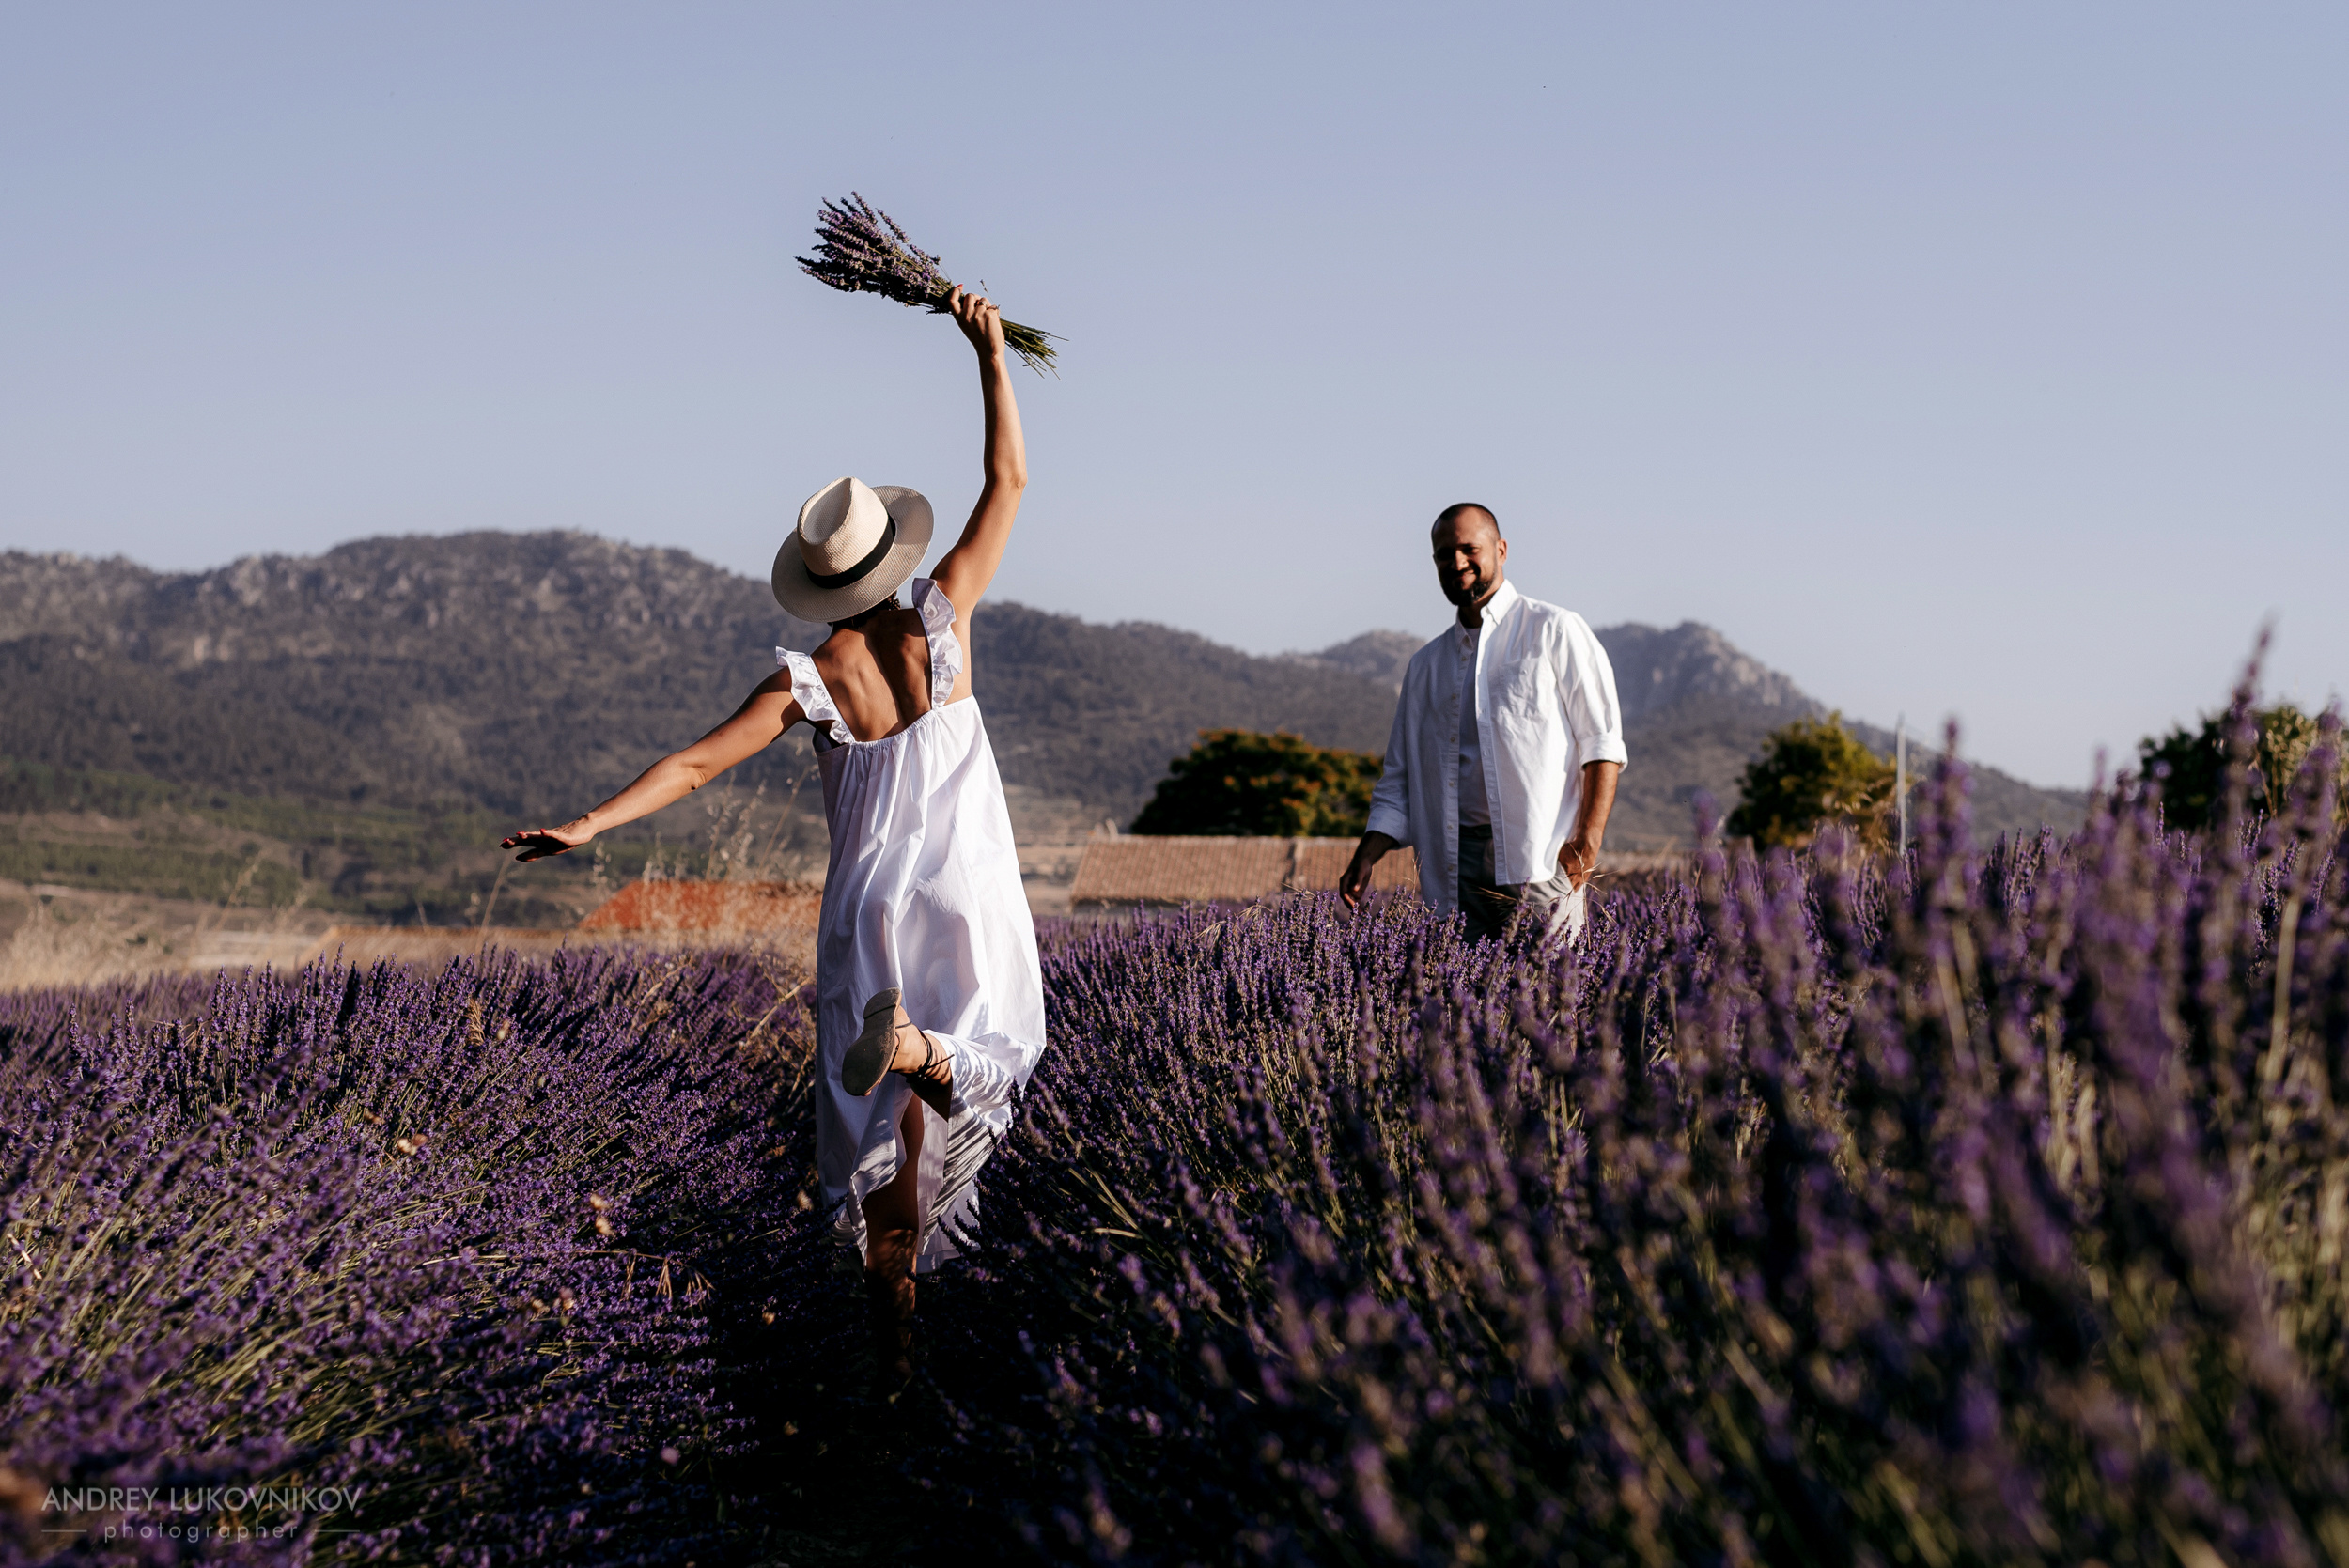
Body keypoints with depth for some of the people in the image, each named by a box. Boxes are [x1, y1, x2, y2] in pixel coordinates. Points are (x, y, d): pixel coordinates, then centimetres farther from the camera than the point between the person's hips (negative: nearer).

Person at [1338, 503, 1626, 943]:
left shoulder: (1555, 632, 5)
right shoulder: (1426, 664, 20)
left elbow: (1602, 742, -1)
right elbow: (1399, 780, 22)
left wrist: (1587, 841, -11)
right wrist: (1366, 856, 7)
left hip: (1540, 861, -4)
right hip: (1454, 871, 4)